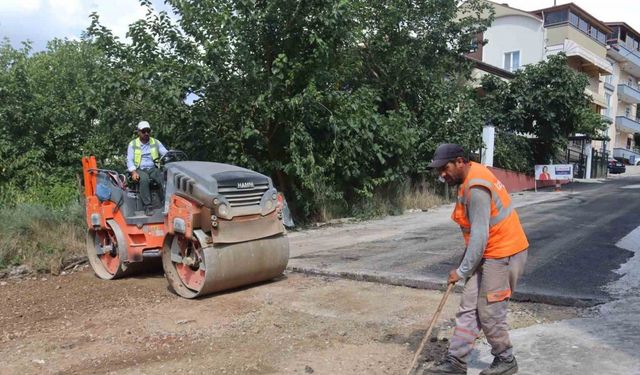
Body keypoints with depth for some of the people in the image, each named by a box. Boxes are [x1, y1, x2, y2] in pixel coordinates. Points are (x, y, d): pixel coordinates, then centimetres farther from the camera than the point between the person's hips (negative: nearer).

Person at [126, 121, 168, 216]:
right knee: (144, 179, -37)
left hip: (153, 169, 2)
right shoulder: (133, 144, 8)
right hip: (140, 169, -2)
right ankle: (147, 206, -35)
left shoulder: (156, 142, 12)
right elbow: (129, 160, 1)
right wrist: (134, 172, -17)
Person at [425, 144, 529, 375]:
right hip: (489, 253, 10)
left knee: (489, 313, 2)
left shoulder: (476, 187, -23)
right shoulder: (469, 179, 9)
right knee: (468, 307, 8)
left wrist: (462, 270, -18)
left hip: (503, 255, -10)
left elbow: (480, 236, -25)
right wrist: (466, 264, 12)